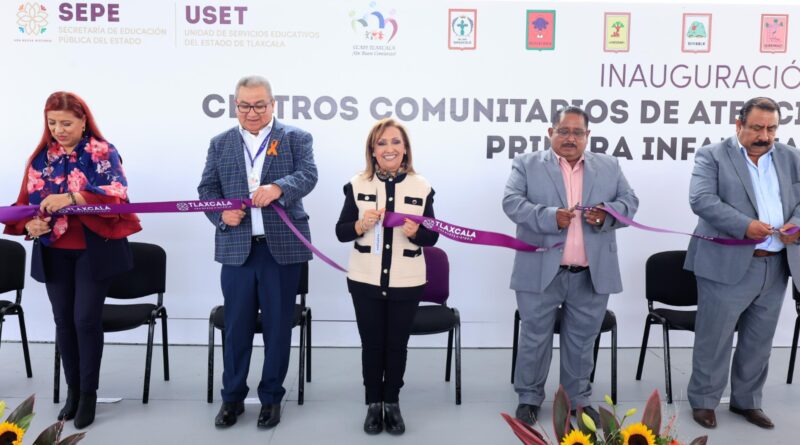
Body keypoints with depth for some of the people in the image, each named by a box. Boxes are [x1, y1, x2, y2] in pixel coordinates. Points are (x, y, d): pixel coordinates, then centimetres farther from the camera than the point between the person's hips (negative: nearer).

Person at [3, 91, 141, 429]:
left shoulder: (103, 153, -5)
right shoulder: (41, 157, 8)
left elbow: (117, 194, -20)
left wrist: (71, 197, -32)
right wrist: (29, 225, -15)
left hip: (94, 250, -4)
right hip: (54, 253, 4)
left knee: (86, 319, -3)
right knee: (64, 320, 10)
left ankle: (89, 393, 13)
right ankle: (72, 389, 25)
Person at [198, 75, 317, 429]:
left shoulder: (296, 138, 4)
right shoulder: (221, 143, 12)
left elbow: (308, 175, -11)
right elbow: (206, 187, 9)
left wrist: (278, 188, -31)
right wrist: (221, 213, -12)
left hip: (283, 246, -2)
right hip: (237, 247, 2)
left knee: (278, 325, 7)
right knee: (236, 325, 10)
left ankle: (271, 397, 22)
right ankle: (232, 397, 25)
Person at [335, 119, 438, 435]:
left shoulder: (422, 187, -2)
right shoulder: (357, 185, -2)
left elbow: (432, 236, 1)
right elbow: (341, 232, 0)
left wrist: (415, 232, -20)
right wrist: (361, 225, -20)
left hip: (406, 283, 0)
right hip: (365, 281, 0)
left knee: (397, 344, 11)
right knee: (371, 344, 11)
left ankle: (392, 404, 28)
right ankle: (373, 404, 27)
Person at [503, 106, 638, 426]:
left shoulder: (609, 167, 11)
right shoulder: (527, 164, 2)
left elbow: (629, 202, 7)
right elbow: (512, 202, -9)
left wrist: (607, 213, -15)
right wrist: (548, 217, -24)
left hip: (592, 274, 3)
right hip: (541, 272, -2)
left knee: (582, 341, 14)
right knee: (534, 339, 7)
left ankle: (578, 400, 29)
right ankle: (529, 398, 23)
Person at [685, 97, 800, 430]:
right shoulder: (712, 155, -3)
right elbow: (701, 199, -15)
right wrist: (745, 225, -25)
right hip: (728, 265, -5)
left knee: (759, 342, 15)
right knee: (714, 339, 3)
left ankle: (747, 401, 30)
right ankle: (703, 401, 18)